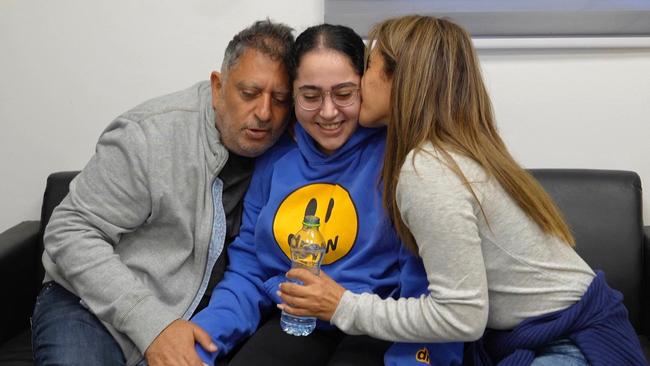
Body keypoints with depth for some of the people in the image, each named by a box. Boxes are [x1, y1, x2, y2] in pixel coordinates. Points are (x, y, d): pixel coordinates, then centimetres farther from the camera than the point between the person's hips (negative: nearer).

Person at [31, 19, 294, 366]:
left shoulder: (280, 150, -4)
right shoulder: (149, 135, -18)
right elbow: (71, 233, -16)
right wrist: (150, 323, -24)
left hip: (192, 320, 5)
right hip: (94, 306, -5)